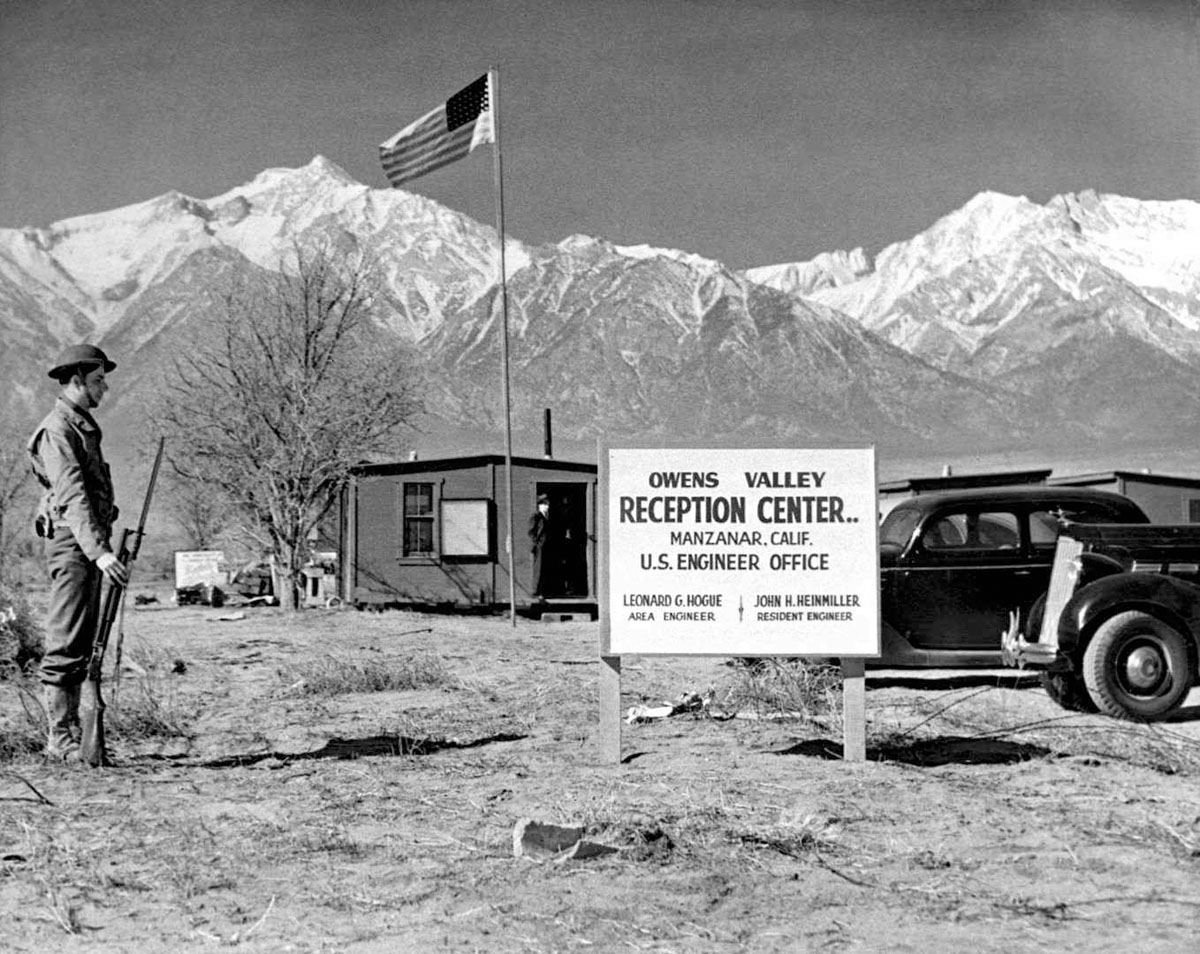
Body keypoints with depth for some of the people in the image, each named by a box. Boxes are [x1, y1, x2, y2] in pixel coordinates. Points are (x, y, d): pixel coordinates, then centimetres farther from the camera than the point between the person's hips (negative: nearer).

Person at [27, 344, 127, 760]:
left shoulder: (83, 427, 19)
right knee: (65, 647, -7)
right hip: (72, 543, -10)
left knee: (81, 646, 12)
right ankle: (60, 738, -3)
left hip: (89, 548, 10)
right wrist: (98, 551, -33)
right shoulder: (57, 430, -12)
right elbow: (72, 496, -24)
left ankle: (71, 735, 17)